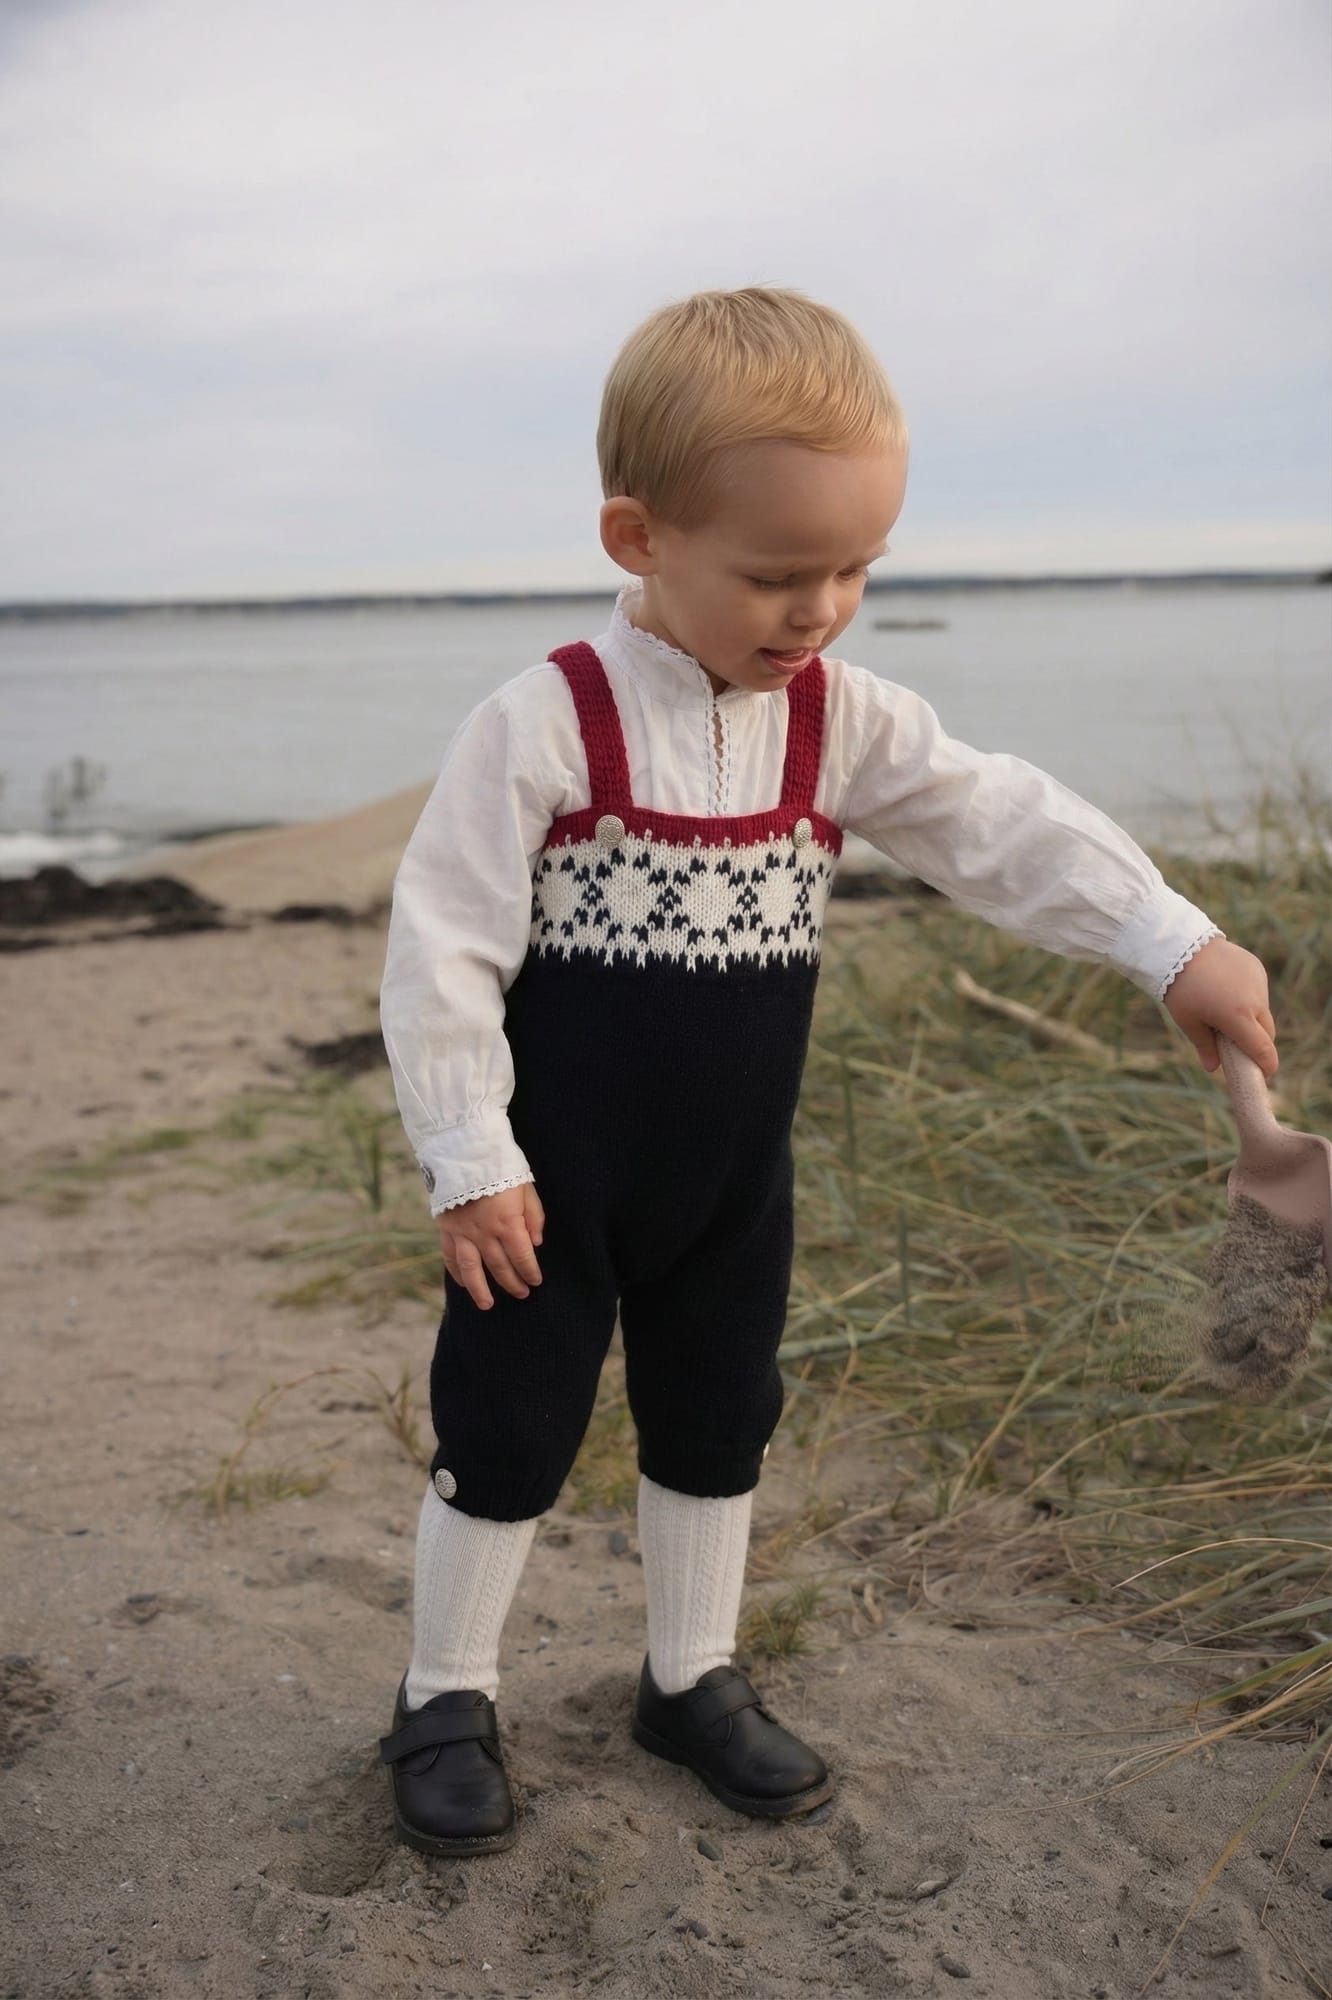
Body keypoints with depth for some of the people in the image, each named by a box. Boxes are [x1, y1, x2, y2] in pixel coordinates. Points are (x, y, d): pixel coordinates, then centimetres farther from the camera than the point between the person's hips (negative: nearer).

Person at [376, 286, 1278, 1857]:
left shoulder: (843, 725, -3)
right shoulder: (545, 727, -18)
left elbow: (1004, 827, -5)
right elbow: (444, 946, -16)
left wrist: (1173, 944, -17)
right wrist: (470, 1162, -16)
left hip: (733, 1180, 5)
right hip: (553, 1186, -5)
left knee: (718, 1428, 17)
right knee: (507, 1435, 6)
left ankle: (692, 1680, 37)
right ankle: (447, 1700, 27)